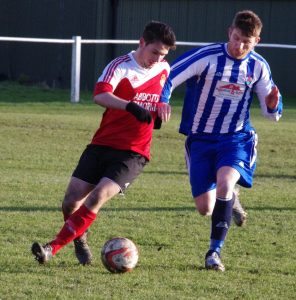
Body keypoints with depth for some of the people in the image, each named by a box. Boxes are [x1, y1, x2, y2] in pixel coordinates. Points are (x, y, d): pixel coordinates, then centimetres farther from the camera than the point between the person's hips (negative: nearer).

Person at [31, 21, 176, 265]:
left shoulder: (164, 70, 6)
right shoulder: (121, 66, -10)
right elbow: (100, 95, -30)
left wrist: (161, 112, 6)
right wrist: (131, 106, -45)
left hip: (133, 153, 1)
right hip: (103, 144, -1)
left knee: (98, 196, -21)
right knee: (72, 201, -7)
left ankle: (53, 248, -16)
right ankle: (80, 239, 26)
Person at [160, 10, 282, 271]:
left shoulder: (259, 67, -3)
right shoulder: (206, 57, -15)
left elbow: (270, 110, 7)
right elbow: (167, 78, -14)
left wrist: (273, 105, -17)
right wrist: (162, 103, -34)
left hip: (237, 139, 0)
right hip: (201, 139, 0)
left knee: (225, 183, -30)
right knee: (205, 208, 1)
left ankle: (215, 251, -18)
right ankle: (229, 201, 41)